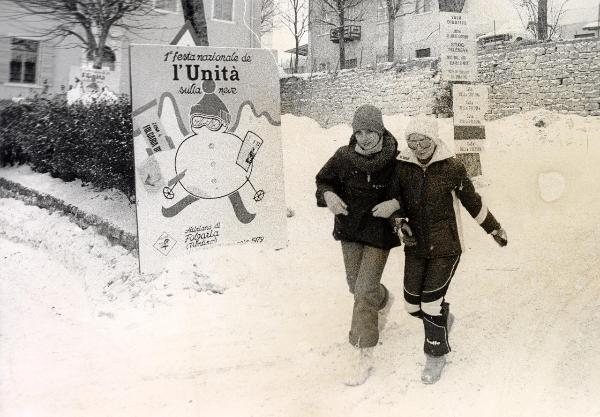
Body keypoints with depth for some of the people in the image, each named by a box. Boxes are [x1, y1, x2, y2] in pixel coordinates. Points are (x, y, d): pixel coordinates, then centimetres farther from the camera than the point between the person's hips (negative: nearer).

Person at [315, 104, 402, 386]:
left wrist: (396, 204, -25)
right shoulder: (344, 157, -8)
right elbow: (323, 180, 5)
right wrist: (328, 195, -17)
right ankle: (384, 301, 55)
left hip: (380, 232, -4)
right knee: (356, 285, 19)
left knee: (365, 290, -9)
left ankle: (363, 355, 4)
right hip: (350, 229, 4)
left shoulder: (396, 161, -16)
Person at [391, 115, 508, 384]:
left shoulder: (452, 168, -11)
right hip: (415, 247, 4)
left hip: (446, 246, -4)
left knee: (432, 301, -7)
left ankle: (436, 355, 16)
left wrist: (494, 229, 12)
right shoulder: (402, 167, -5)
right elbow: (395, 200, 7)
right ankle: (443, 320, 41)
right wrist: (401, 222, -12)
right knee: (413, 304, 7)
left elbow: (472, 202, 2)